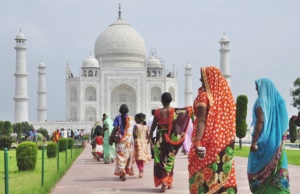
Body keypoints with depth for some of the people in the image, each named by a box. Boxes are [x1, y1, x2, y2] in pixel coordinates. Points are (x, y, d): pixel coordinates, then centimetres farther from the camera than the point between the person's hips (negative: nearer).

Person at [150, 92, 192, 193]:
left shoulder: (157, 112, -6)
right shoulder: (175, 111, -4)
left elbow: (153, 125, 0)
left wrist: (150, 134, 14)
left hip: (160, 138, -2)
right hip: (171, 138, 2)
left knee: (160, 160, 1)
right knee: (169, 160, 14)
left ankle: (163, 182, -17)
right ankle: (169, 183, 21)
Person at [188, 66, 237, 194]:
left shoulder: (204, 96, -8)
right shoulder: (226, 96, 9)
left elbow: (202, 120, -18)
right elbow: (229, 121, 13)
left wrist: (197, 143, -24)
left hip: (208, 140, -6)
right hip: (224, 142, 6)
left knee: (202, 175, 0)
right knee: (223, 174, 7)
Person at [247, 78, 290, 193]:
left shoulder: (261, 100, -9)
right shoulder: (278, 100, 9)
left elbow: (260, 120, -20)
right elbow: (284, 123, 12)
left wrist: (254, 141, -20)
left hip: (263, 140, -6)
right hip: (276, 141, 6)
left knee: (259, 170, 4)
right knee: (277, 170, 5)